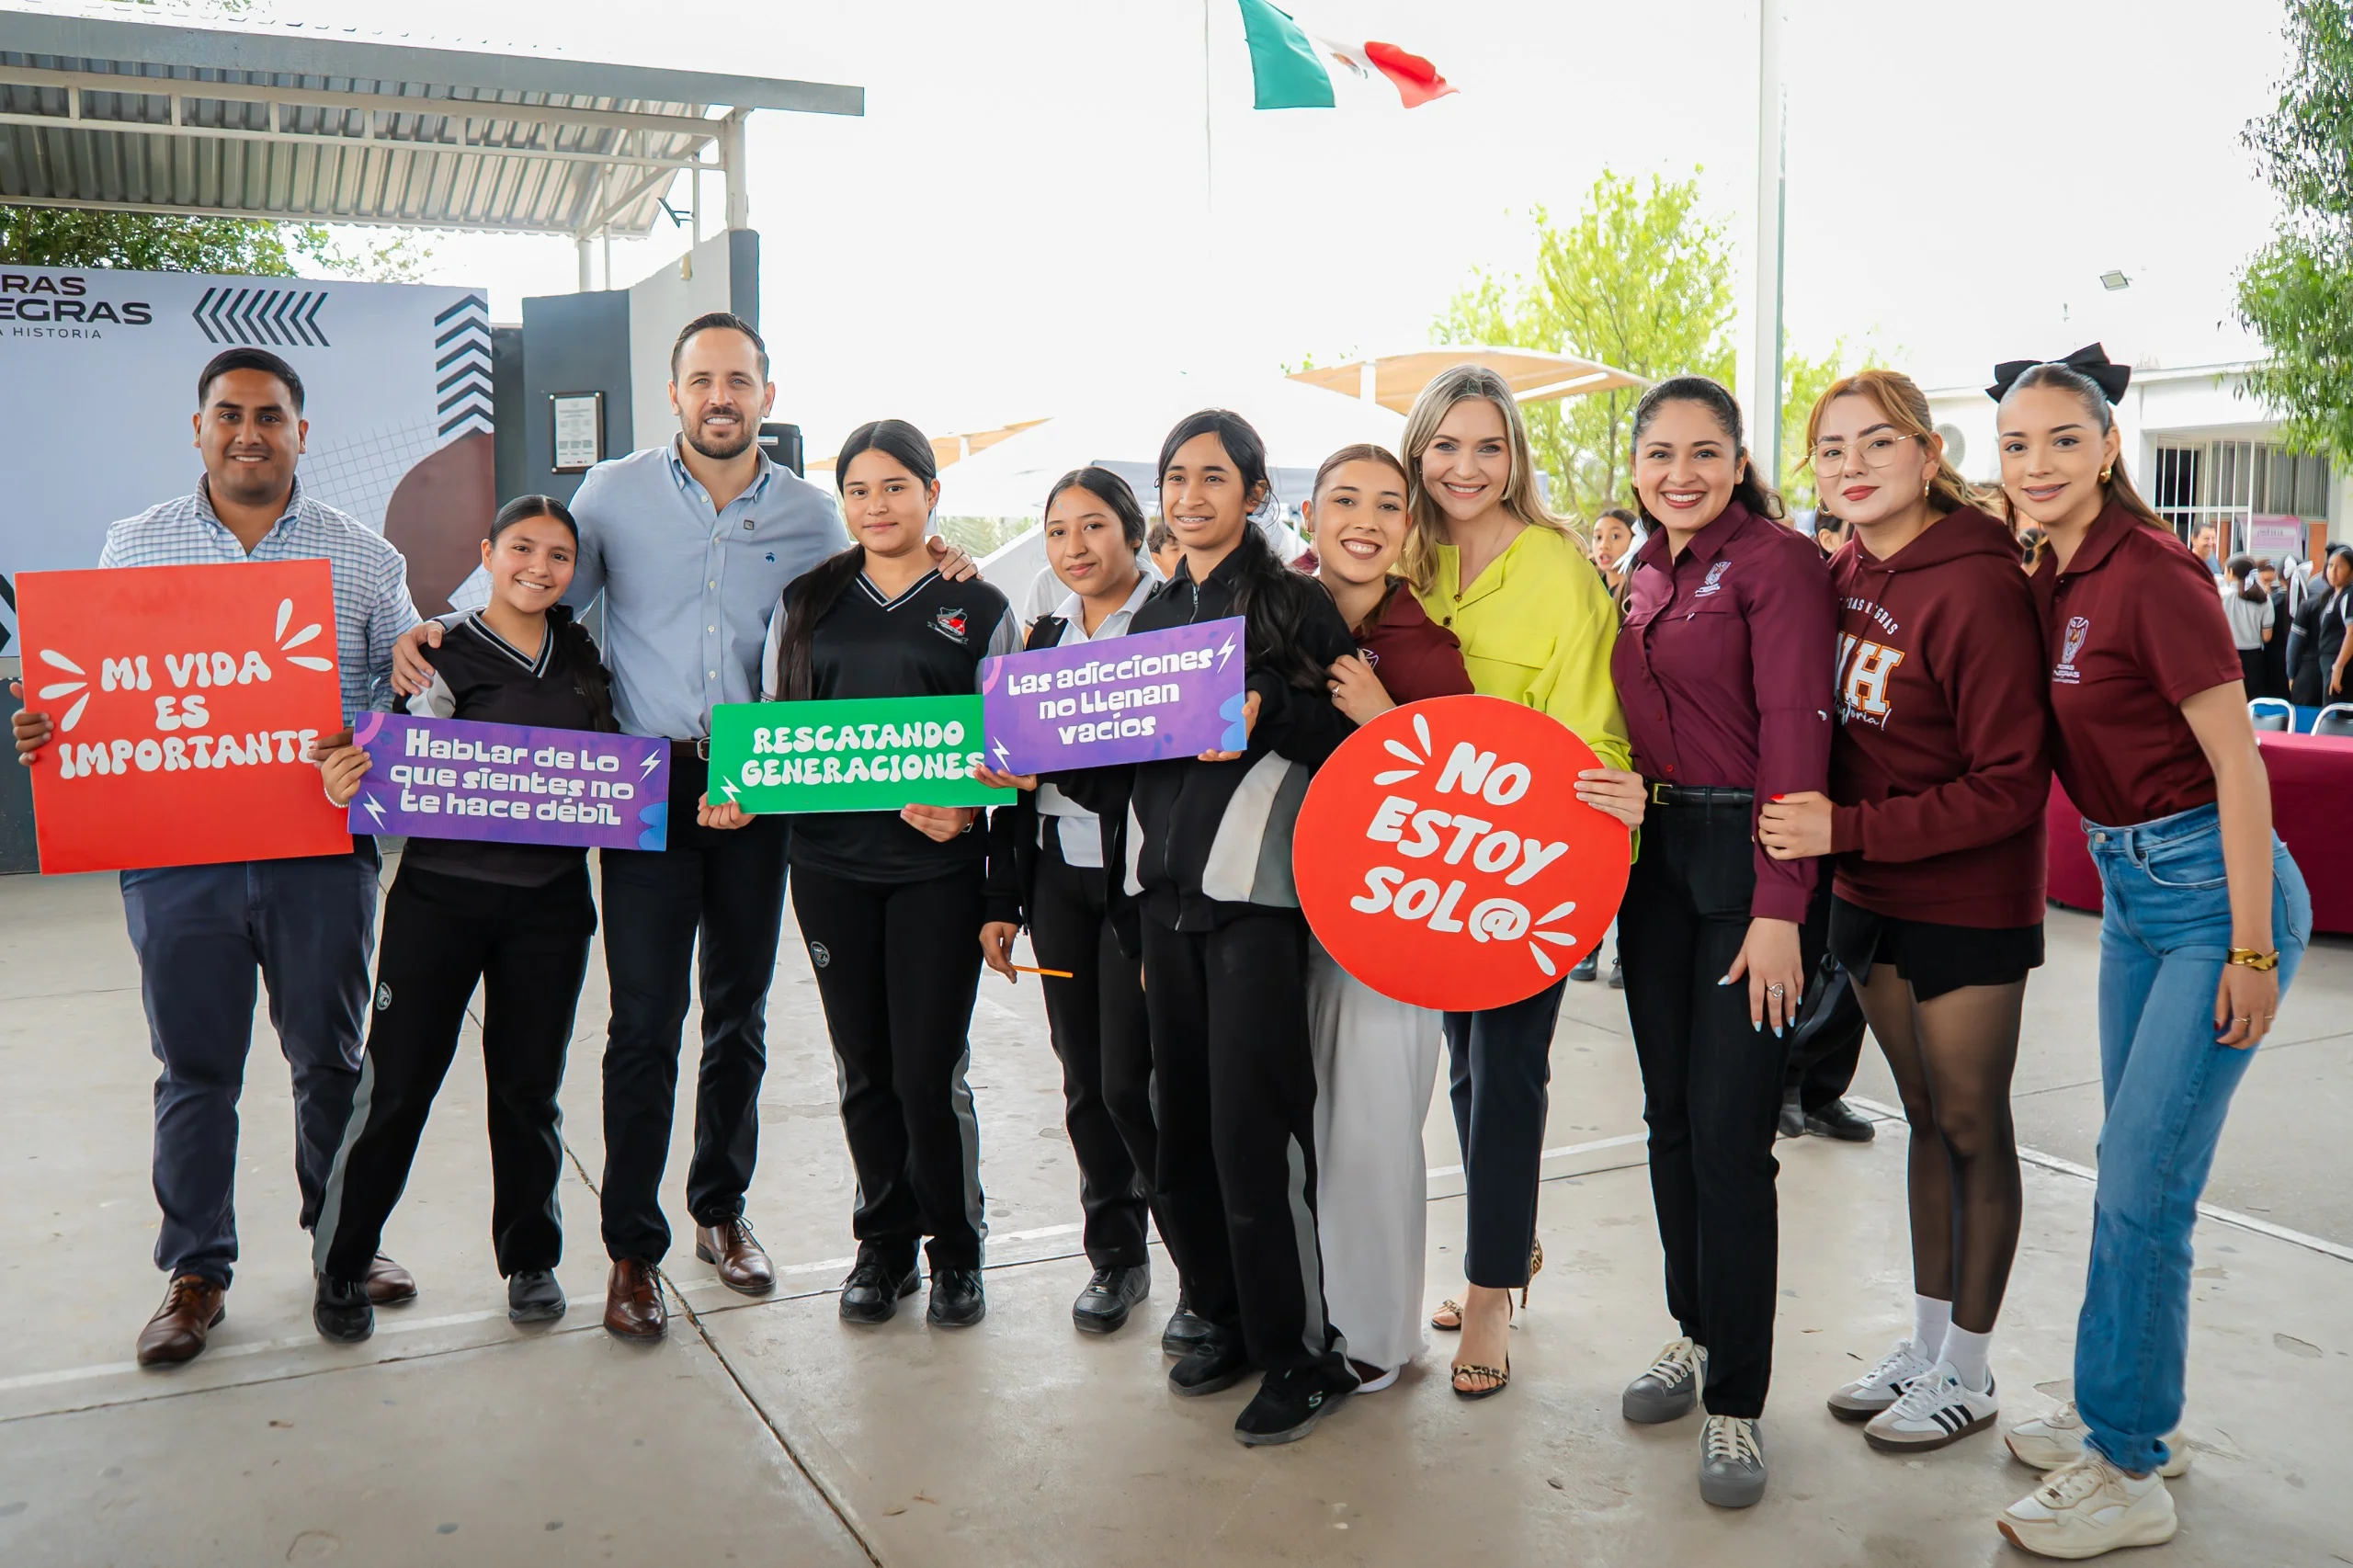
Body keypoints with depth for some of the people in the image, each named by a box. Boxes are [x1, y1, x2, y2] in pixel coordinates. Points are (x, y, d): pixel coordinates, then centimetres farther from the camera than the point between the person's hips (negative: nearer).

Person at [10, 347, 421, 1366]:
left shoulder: (365, 558, 5)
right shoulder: (134, 550, 8)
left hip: (323, 853, 0)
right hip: (176, 855, 0)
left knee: (330, 1060, 11)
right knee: (194, 1071, 8)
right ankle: (197, 1271, 24)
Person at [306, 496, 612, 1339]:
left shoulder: (583, 652, 9)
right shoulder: (446, 659, -4)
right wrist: (350, 785, -26)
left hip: (551, 898, 3)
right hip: (442, 892, -3)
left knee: (528, 1083, 11)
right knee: (397, 1082, -1)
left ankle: (531, 1257, 27)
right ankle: (341, 1265, 17)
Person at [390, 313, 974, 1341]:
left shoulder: (811, 515, 7)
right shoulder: (613, 493, 3)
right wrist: (438, 638, -6)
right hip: (649, 784, -2)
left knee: (739, 1012, 12)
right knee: (644, 1023, -4)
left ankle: (721, 1208, 30)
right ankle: (632, 1247, 10)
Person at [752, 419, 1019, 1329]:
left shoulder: (978, 609, 5)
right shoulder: (806, 603, 12)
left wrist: (966, 810, -16)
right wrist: (738, 792, -6)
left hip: (937, 868, -2)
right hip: (830, 864, 3)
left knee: (930, 1072, -2)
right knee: (864, 1067, 9)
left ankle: (957, 1251, 18)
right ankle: (884, 1244, 26)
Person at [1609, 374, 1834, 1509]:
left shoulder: (1777, 559, -9)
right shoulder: (1645, 575, 13)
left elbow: (1794, 731, -16)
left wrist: (1779, 907, -21)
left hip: (1747, 856, -7)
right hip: (1653, 853, 7)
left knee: (1729, 1132, -5)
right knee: (1671, 1116, 13)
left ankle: (1735, 1401, 8)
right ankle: (1698, 1335, 30)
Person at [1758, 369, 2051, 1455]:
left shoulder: (1979, 587, -19)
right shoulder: (1844, 572, 3)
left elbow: (2011, 788, -20)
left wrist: (1850, 830, -23)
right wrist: (1812, 820, -1)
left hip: (1966, 905, -7)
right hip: (1872, 897, 7)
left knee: (1972, 1128, 7)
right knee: (1926, 1118, 17)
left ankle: (1967, 1372, 22)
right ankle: (1926, 1343, 30)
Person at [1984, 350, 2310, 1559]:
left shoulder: (2151, 573, -18)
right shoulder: (2053, 580, 6)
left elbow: (2238, 764, -18)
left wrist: (2252, 953, -16)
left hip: (2213, 888, -8)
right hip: (2129, 890, 8)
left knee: (2140, 1187, -4)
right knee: (2135, 1171, 16)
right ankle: (2138, 1413, 32)